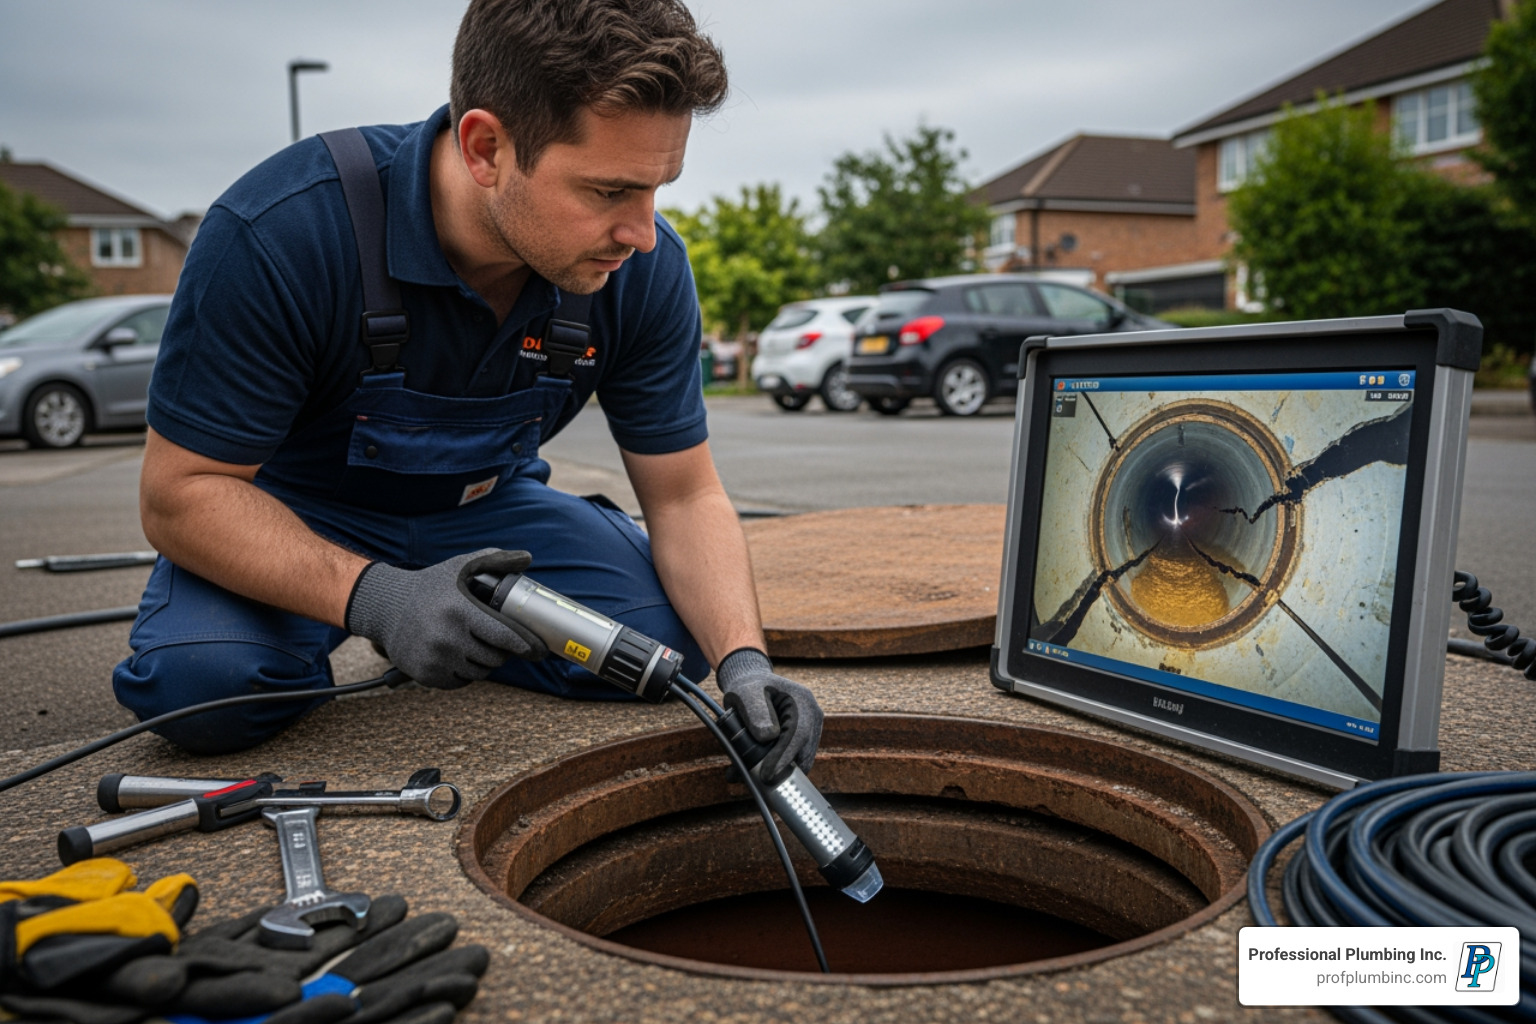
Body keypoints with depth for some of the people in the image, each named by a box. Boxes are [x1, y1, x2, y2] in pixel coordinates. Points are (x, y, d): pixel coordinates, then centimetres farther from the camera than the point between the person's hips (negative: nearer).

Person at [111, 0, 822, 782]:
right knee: (203, 682, -31)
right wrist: (373, 598, -41)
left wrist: (743, 659, -30)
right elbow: (179, 491, -25)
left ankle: (470, 614, 9)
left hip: (484, 510, 3)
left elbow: (684, 496, -13)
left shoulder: (643, 268, -20)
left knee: (664, 638, -18)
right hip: (289, 515, -2)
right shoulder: (279, 234, -32)